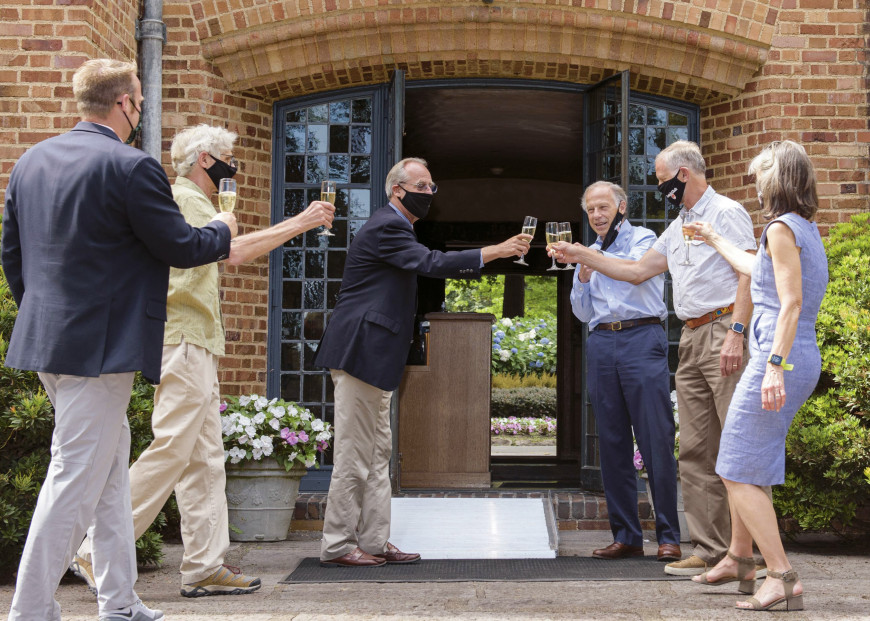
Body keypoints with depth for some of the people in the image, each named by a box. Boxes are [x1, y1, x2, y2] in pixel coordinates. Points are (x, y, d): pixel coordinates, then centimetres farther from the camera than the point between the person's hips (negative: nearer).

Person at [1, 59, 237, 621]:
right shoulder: (132, 167, -15)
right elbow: (179, 247, -10)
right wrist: (222, 231, 11)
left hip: (47, 337, 9)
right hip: (100, 343, -9)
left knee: (111, 468, 17)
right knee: (77, 477, -3)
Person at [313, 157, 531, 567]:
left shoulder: (395, 228, 21)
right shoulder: (385, 228, -13)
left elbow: (429, 266, 24)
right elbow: (431, 264, -21)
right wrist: (497, 251, -20)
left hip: (374, 358, 11)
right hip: (359, 353, -11)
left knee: (377, 453, 10)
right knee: (354, 453, -7)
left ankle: (374, 541, 14)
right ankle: (337, 546, -1)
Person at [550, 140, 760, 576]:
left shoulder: (727, 213, -3)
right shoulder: (678, 226, 24)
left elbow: (748, 275, -13)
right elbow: (637, 271, 30)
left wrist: (736, 333, -22)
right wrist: (582, 256, 27)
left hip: (723, 331, -9)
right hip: (691, 339, 9)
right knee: (695, 451, 5)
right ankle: (710, 550, 8)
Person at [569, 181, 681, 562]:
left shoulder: (644, 239, 8)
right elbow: (582, 312, 18)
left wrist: (594, 257, -18)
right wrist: (583, 278, 3)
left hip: (642, 340, -5)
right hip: (602, 344, 5)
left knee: (656, 440, -9)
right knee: (612, 444, 2)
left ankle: (668, 537, -7)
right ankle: (626, 537, 6)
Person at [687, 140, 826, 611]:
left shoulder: (782, 228, -11)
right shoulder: (807, 229, 18)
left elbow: (791, 302, -20)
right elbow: (759, 272, 35)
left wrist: (775, 365, -26)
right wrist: (715, 241, 49)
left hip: (781, 355, -10)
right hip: (804, 358, 10)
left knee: (739, 471, -8)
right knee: (740, 462, 21)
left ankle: (782, 577, -13)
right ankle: (739, 560, 31)